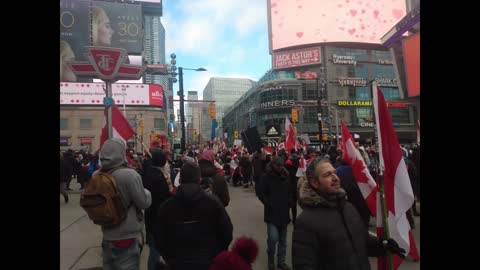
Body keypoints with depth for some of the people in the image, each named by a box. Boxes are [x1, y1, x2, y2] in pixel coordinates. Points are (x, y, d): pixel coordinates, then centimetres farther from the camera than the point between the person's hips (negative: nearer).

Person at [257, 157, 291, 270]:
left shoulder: (286, 176, 5)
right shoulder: (266, 177, -8)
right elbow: (260, 193, -7)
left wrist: (289, 203, 4)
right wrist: (269, 204, -15)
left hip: (284, 212, 4)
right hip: (272, 213, -4)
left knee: (282, 239, 12)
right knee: (273, 238, -11)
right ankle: (271, 260, 14)